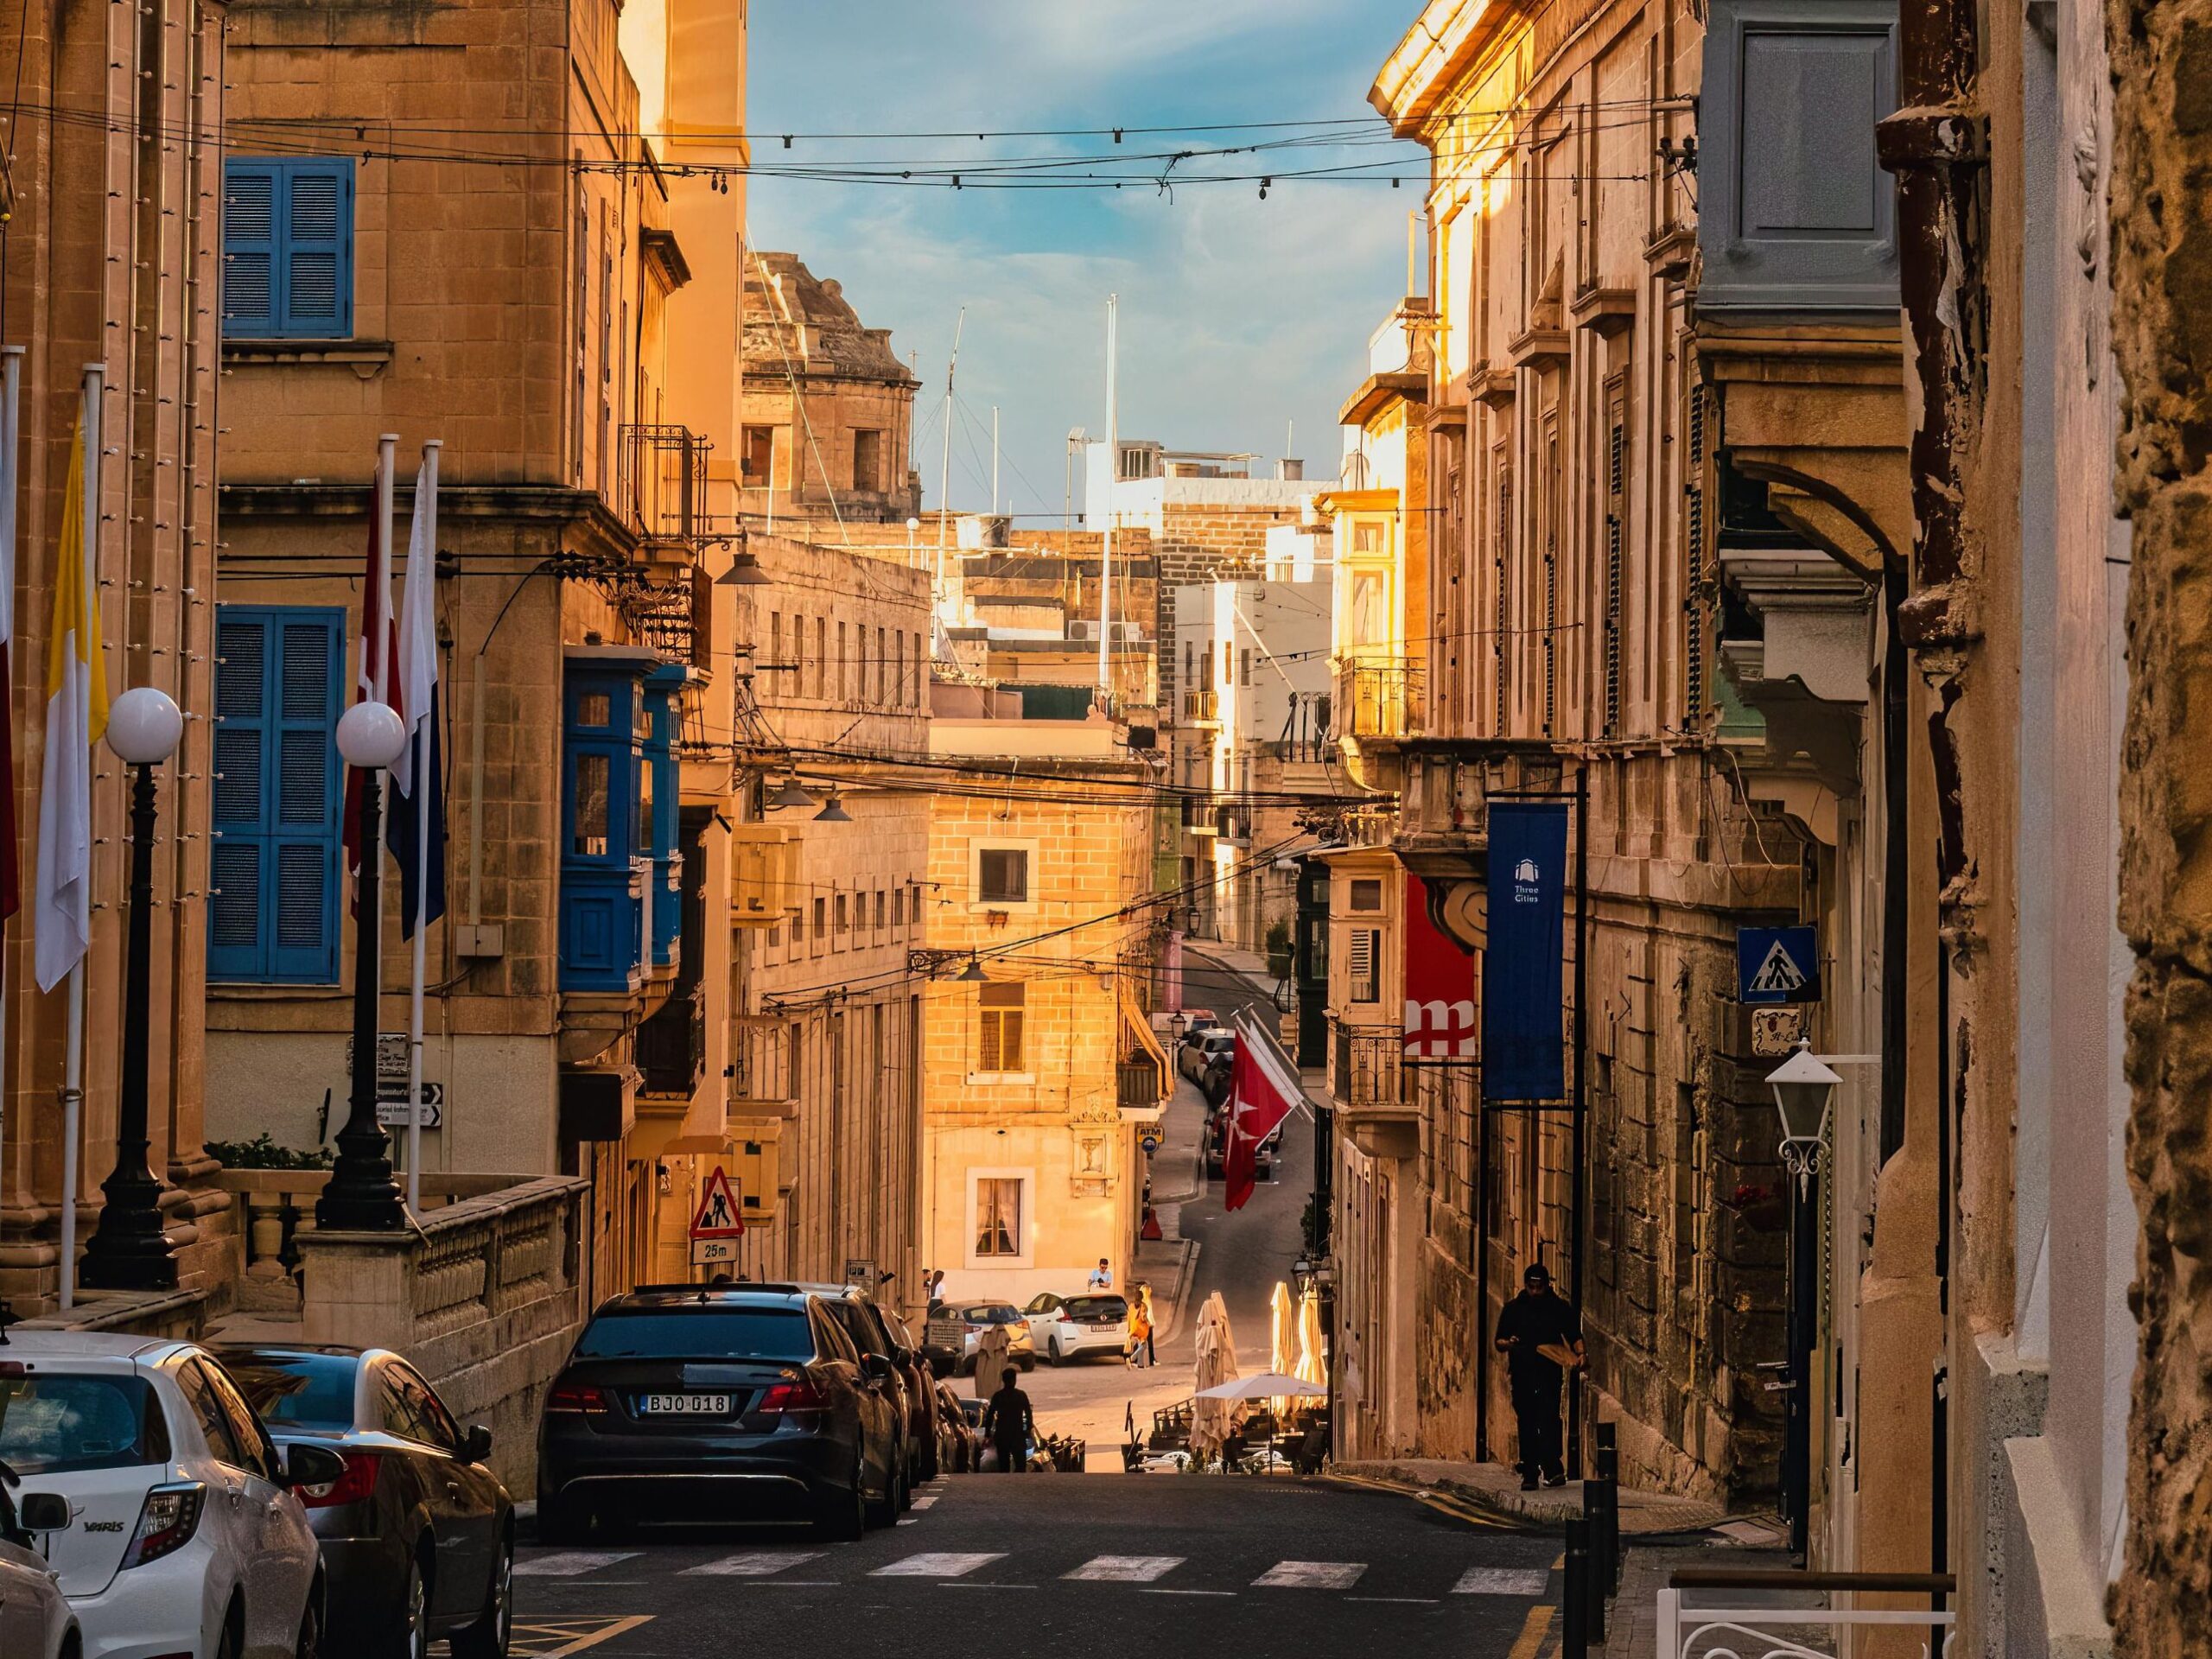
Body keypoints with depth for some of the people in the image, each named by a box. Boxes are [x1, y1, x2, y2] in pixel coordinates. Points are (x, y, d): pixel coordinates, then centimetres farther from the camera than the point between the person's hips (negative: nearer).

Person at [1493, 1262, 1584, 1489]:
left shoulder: (1559, 1307, 9)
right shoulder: (1513, 1309, 11)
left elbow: (1574, 1335, 11)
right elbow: (1499, 1343, 12)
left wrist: (1580, 1353, -9)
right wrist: (1508, 1344, -11)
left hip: (1550, 1371, -2)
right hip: (1522, 1374, 2)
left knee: (1549, 1417, -16)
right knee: (1527, 1423, 1)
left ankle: (1552, 1468, -17)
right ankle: (1529, 1474, 5)